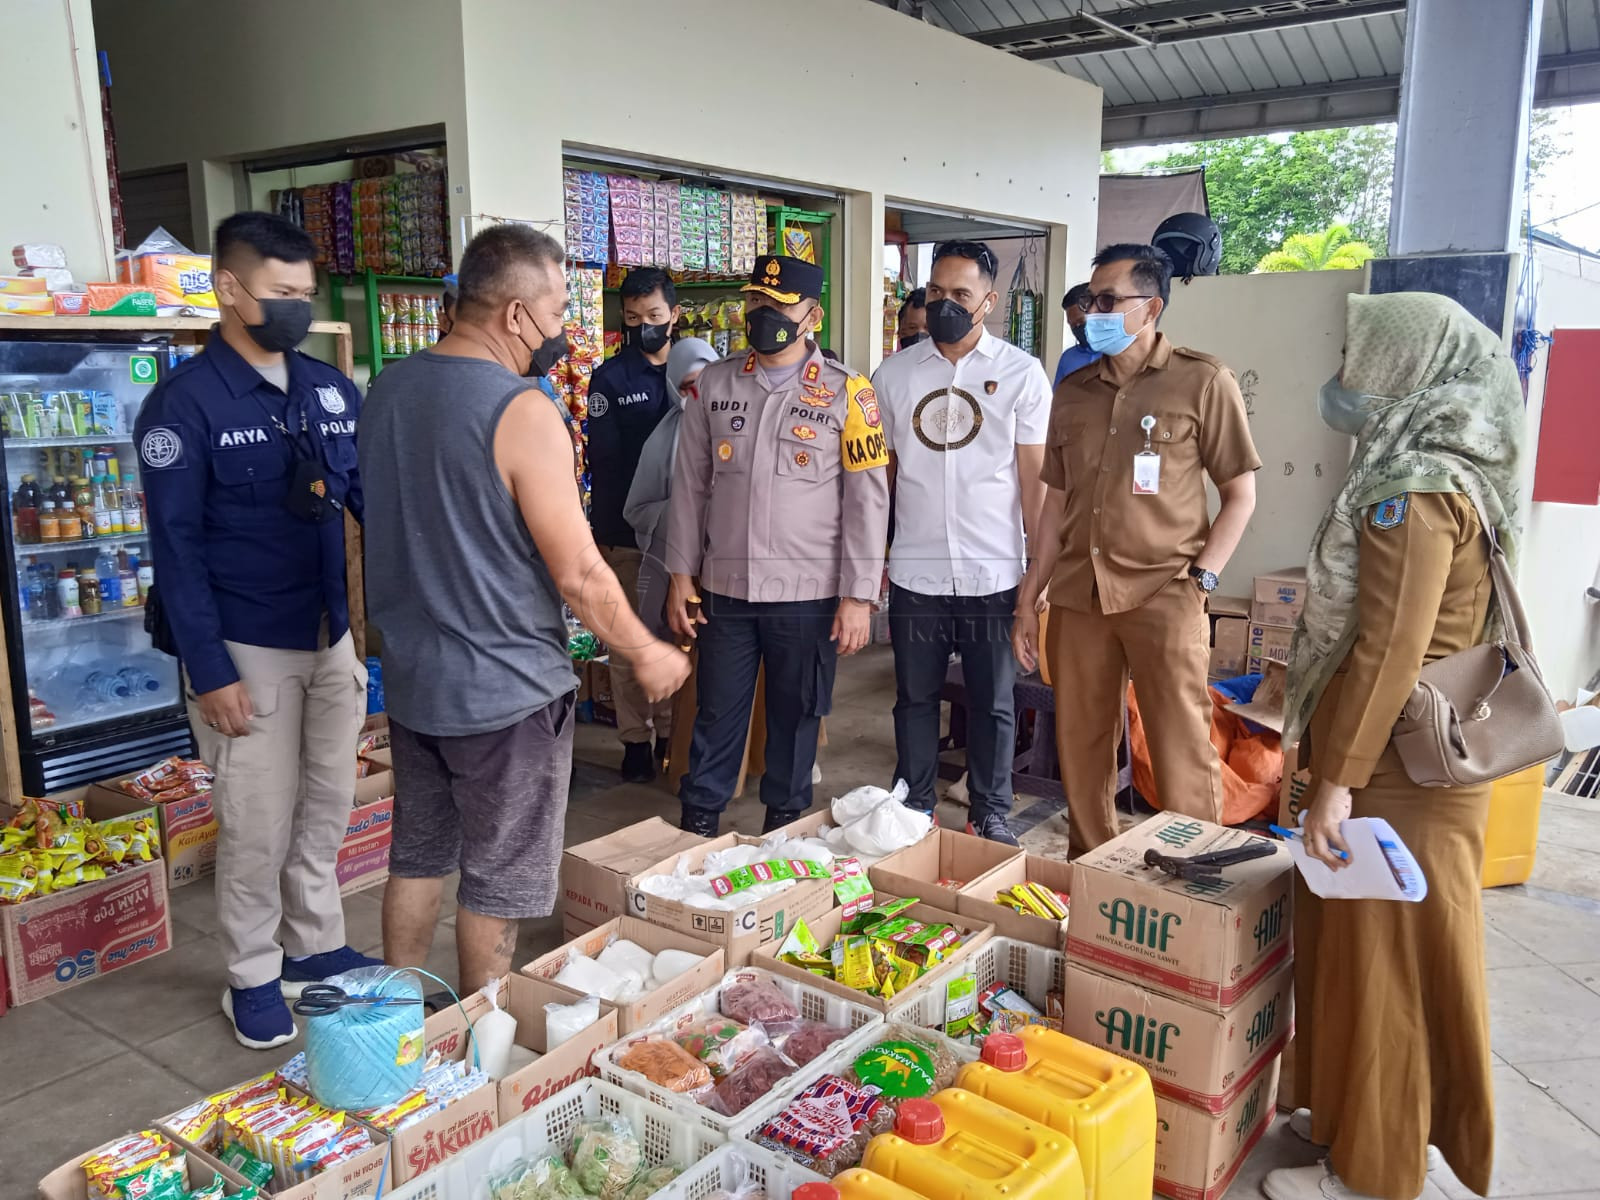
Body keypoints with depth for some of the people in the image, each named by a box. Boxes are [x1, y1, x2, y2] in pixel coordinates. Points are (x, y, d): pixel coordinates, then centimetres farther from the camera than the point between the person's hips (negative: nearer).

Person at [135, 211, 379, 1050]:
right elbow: (177, 547, -11)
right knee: (259, 824, 5)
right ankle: (253, 977, 25)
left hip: (332, 637, 5)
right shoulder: (184, 402, -10)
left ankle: (316, 948, 33)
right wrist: (210, 672, -14)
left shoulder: (331, 390, 4)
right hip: (247, 650, -5)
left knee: (327, 806, 15)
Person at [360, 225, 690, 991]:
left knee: (418, 856, 21)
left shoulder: (387, 390, 3)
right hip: (504, 689, -7)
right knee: (497, 881, 9)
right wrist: (646, 655, -7)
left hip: (411, 676, 8)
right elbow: (578, 573, -20)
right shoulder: (522, 410, -21)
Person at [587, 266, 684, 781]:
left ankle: (671, 730, 23)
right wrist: (605, 531, -11)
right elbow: (603, 460, -5)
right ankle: (635, 738, 16)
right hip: (628, 530, -2)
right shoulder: (610, 377, -1)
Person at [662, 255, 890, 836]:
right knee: (717, 713, 12)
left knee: (795, 717, 11)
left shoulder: (847, 393, -5)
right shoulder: (713, 384, 4)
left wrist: (858, 594, -8)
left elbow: (867, 499, -5)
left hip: (808, 594, -2)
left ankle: (784, 825, 29)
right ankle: (698, 823, 28)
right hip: (724, 589, 3)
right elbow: (690, 484, 8)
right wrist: (681, 574, 5)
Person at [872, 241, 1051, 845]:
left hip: (993, 575, -1)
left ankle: (991, 815, 25)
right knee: (915, 699, 12)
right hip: (914, 573, 2)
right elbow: (880, 471, 9)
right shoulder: (893, 373, 5)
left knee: (993, 703, 10)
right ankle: (913, 811, 27)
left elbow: (1035, 476, 0)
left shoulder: (1021, 373, -1)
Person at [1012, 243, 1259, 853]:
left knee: (1182, 757, -4)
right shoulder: (1073, 389, 13)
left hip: (1162, 594, -4)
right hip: (1077, 596, 5)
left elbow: (1241, 494, 1)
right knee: (1080, 750, 11)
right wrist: (1028, 599, 12)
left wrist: (1200, 579, -9)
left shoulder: (1202, 381, 0)